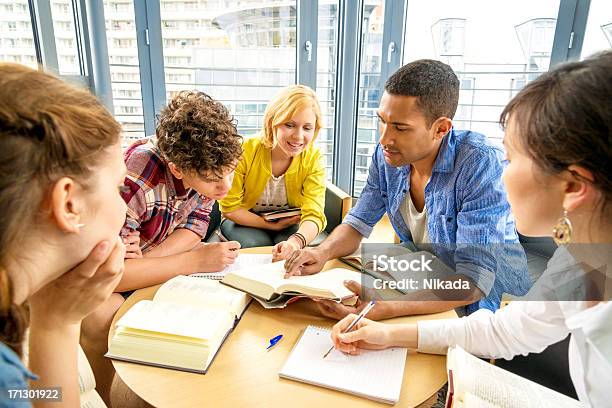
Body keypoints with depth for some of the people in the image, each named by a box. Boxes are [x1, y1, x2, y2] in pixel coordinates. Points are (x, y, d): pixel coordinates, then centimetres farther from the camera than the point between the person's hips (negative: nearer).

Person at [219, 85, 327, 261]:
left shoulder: (314, 159, -19)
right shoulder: (245, 151, -24)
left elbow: (314, 216, -28)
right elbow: (230, 208, -14)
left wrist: (297, 241, -50)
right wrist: (271, 225, -20)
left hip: (290, 224, 1)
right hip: (245, 221, -1)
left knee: (290, 250, -29)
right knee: (258, 244, -31)